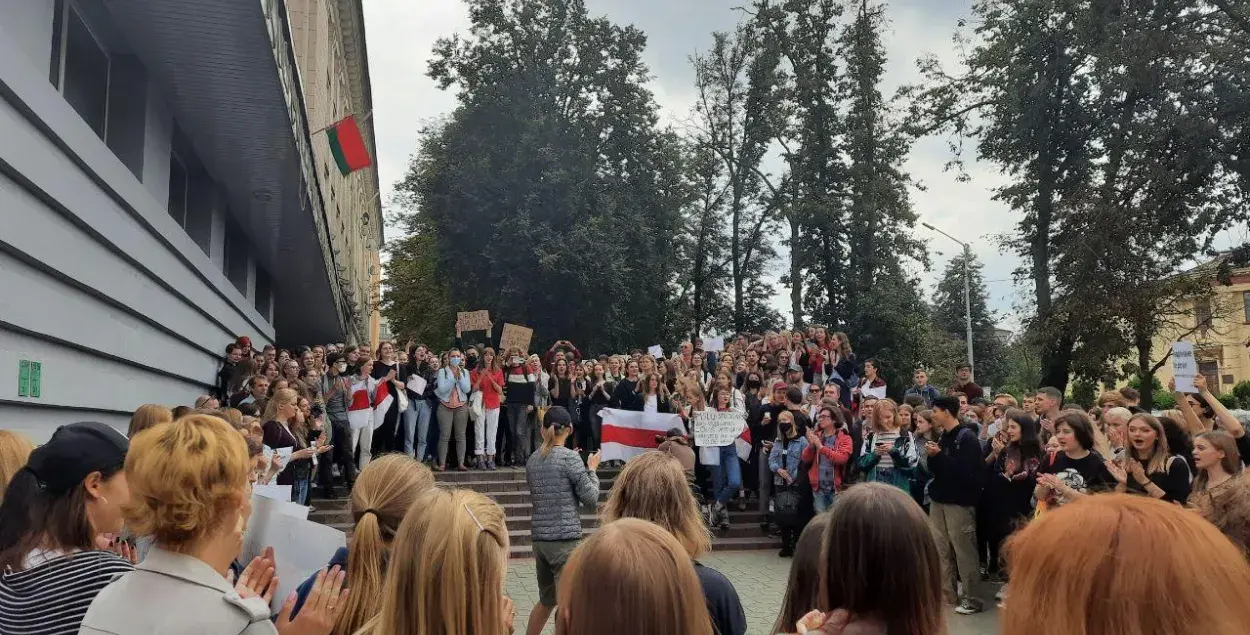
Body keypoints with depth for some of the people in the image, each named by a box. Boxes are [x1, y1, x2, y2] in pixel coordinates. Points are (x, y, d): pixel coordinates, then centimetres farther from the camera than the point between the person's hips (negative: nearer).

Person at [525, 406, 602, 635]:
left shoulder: (532, 460, 9)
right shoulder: (570, 457, -10)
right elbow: (591, 499, -7)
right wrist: (592, 469, 8)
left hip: (540, 538, 7)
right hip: (565, 538, -7)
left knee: (546, 600, 21)